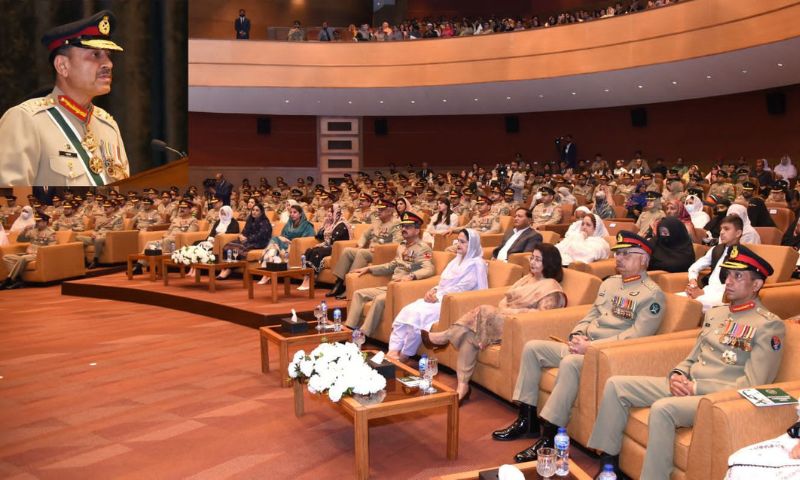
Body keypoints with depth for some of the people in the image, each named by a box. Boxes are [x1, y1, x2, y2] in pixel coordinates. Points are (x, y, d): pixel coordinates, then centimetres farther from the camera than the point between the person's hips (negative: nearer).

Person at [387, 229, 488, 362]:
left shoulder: (476, 264, -6)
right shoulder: (457, 260, 21)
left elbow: (462, 288, -15)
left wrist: (438, 296, -16)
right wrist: (433, 291, -2)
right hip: (440, 298, 8)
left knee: (418, 314, -28)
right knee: (406, 311, -15)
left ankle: (404, 356, -16)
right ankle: (394, 351, -22)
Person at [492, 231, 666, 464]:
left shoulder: (652, 294, -7)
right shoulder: (609, 283, 18)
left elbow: (636, 336, -18)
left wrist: (591, 346, -22)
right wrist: (577, 335, -1)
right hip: (584, 346, 9)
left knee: (570, 363, -36)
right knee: (532, 347, -2)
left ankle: (549, 437, -27)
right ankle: (527, 419, 2)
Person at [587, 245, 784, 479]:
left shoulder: (770, 325, -7)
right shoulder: (714, 313, 16)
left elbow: (752, 385, -14)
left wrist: (696, 387, -16)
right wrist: (677, 374, -1)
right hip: (685, 386, 8)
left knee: (662, 408, -36)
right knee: (616, 385, -3)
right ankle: (609, 460, 3)